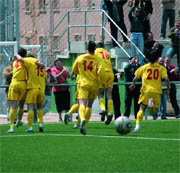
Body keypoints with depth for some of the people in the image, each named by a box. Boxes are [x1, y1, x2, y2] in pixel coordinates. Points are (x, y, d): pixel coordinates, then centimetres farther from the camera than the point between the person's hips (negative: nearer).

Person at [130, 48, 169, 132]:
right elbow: (166, 79, -9)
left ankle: (137, 125, -19)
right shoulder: (161, 68, 3)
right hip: (157, 91, 0)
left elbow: (135, 78, 9)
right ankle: (152, 103, -23)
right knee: (152, 112, 12)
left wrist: (133, 85, 29)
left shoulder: (144, 67, 7)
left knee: (142, 109, 1)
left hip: (146, 90, 0)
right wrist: (167, 89, 4)